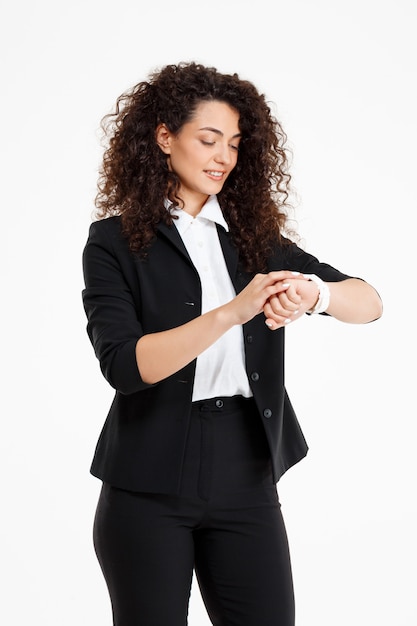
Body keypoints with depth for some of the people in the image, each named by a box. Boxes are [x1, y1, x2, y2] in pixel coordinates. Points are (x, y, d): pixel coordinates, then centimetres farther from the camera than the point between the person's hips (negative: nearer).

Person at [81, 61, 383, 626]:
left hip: (246, 477, 3)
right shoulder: (115, 241, -2)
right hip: (150, 486, -3)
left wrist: (314, 293, -22)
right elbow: (123, 365, -17)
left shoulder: (256, 236, 9)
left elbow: (370, 303, 0)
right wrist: (233, 311, -27)